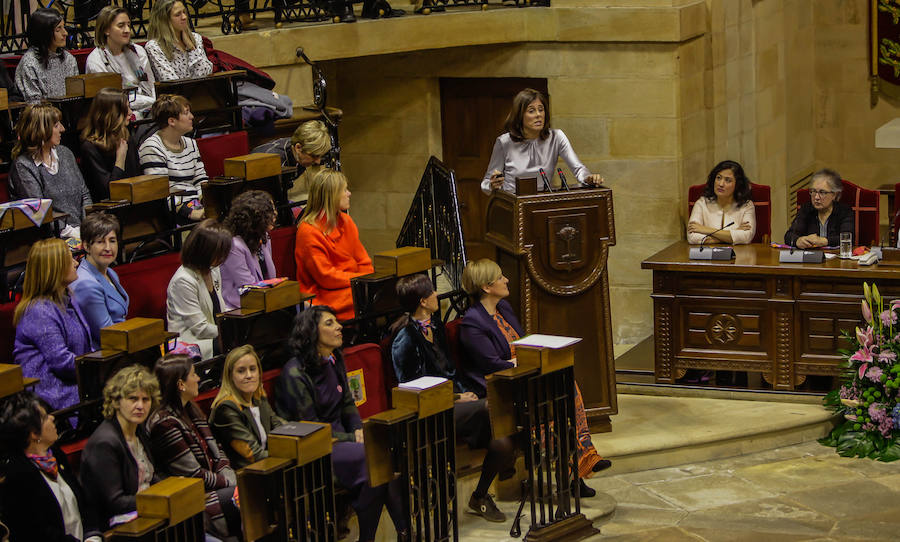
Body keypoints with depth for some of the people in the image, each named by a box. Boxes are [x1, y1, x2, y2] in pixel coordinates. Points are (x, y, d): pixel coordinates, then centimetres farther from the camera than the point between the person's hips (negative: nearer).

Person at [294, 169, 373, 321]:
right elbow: (326, 277, -14)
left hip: (351, 286, 7)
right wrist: (361, 279, -14)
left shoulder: (346, 221, 14)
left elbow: (363, 261, 14)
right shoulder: (309, 231, -11)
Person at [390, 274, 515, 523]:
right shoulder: (405, 339, -12)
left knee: (501, 444, -15)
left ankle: (480, 497, 4)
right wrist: (455, 399, -11)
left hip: (452, 401, 8)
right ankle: (506, 466, -4)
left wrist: (464, 392, 3)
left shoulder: (435, 326, 14)